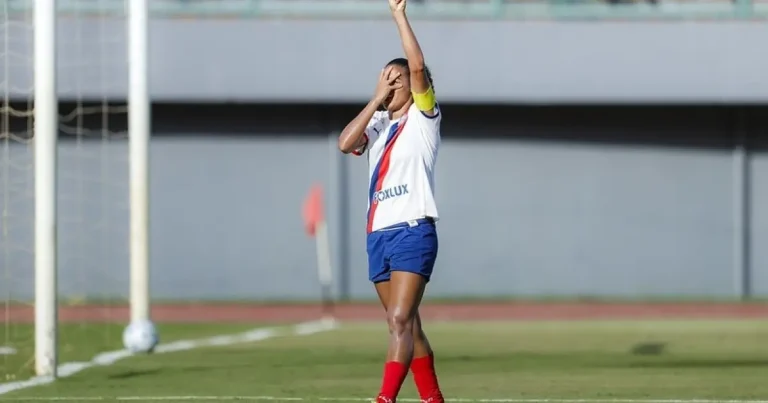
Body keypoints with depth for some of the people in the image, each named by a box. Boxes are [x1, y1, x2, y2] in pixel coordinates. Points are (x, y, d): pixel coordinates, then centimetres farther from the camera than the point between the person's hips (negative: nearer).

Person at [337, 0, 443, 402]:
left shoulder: (423, 118, 0)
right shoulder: (378, 124, 16)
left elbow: (418, 66, -15)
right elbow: (345, 143, -2)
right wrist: (375, 99, 0)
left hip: (413, 231, -7)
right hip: (378, 234, 7)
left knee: (400, 320, -16)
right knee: (407, 326, 9)